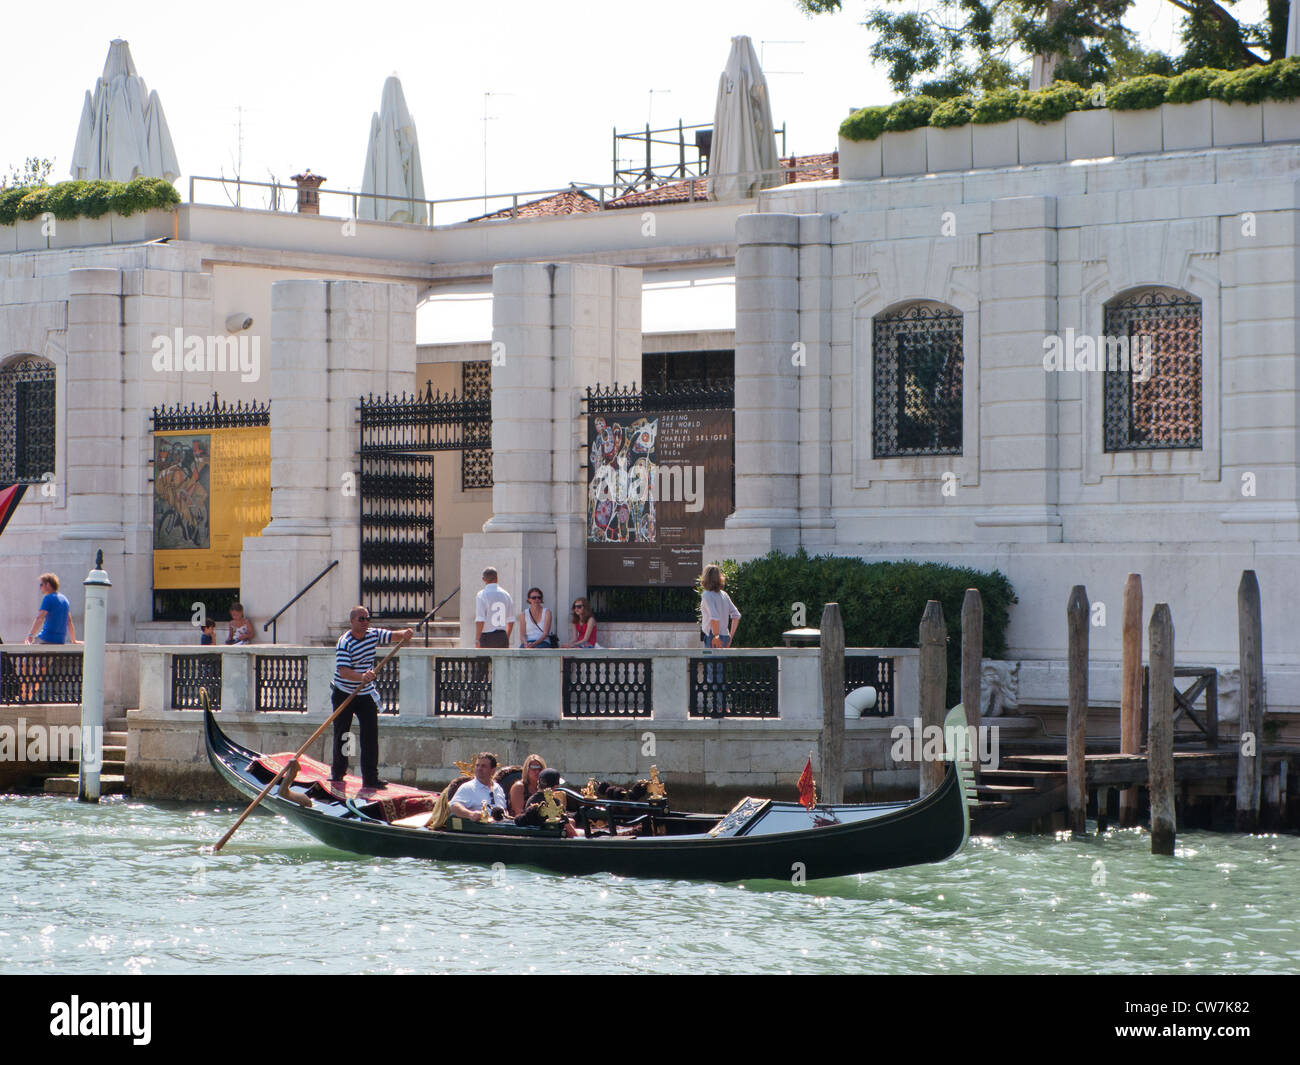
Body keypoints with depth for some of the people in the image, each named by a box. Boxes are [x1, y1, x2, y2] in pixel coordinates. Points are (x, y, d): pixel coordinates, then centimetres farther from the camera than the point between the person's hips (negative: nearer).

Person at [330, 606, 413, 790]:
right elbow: (343, 671, -30)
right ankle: (338, 773, 25)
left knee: (371, 734, -6)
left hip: (366, 695, 4)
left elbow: (392, 635, 3)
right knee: (341, 735, 7)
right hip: (344, 694, -4)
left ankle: (370, 777, -6)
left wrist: (404, 634, -21)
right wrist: (362, 677, -47)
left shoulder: (373, 635, 0)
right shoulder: (344, 643, -20)